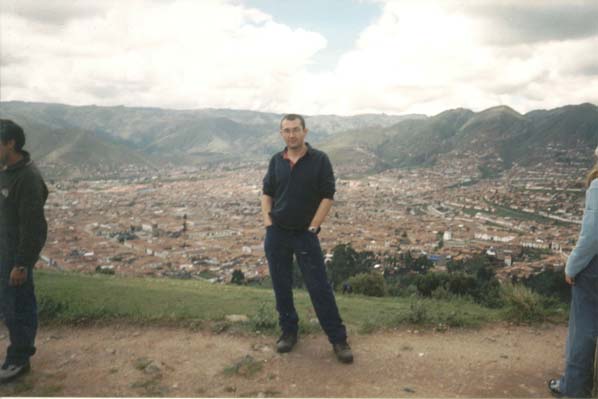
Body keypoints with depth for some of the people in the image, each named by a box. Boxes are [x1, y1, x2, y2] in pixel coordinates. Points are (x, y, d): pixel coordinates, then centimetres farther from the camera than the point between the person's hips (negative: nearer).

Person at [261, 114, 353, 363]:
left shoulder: (319, 160, -6)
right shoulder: (276, 161, 5)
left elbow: (328, 196, -7)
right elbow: (267, 193, 13)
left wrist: (312, 228, -10)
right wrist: (267, 221, 0)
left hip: (305, 235, -3)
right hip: (276, 234, 4)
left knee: (319, 288, -2)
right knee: (281, 286, 10)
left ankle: (338, 339, 9)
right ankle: (289, 331, 27)